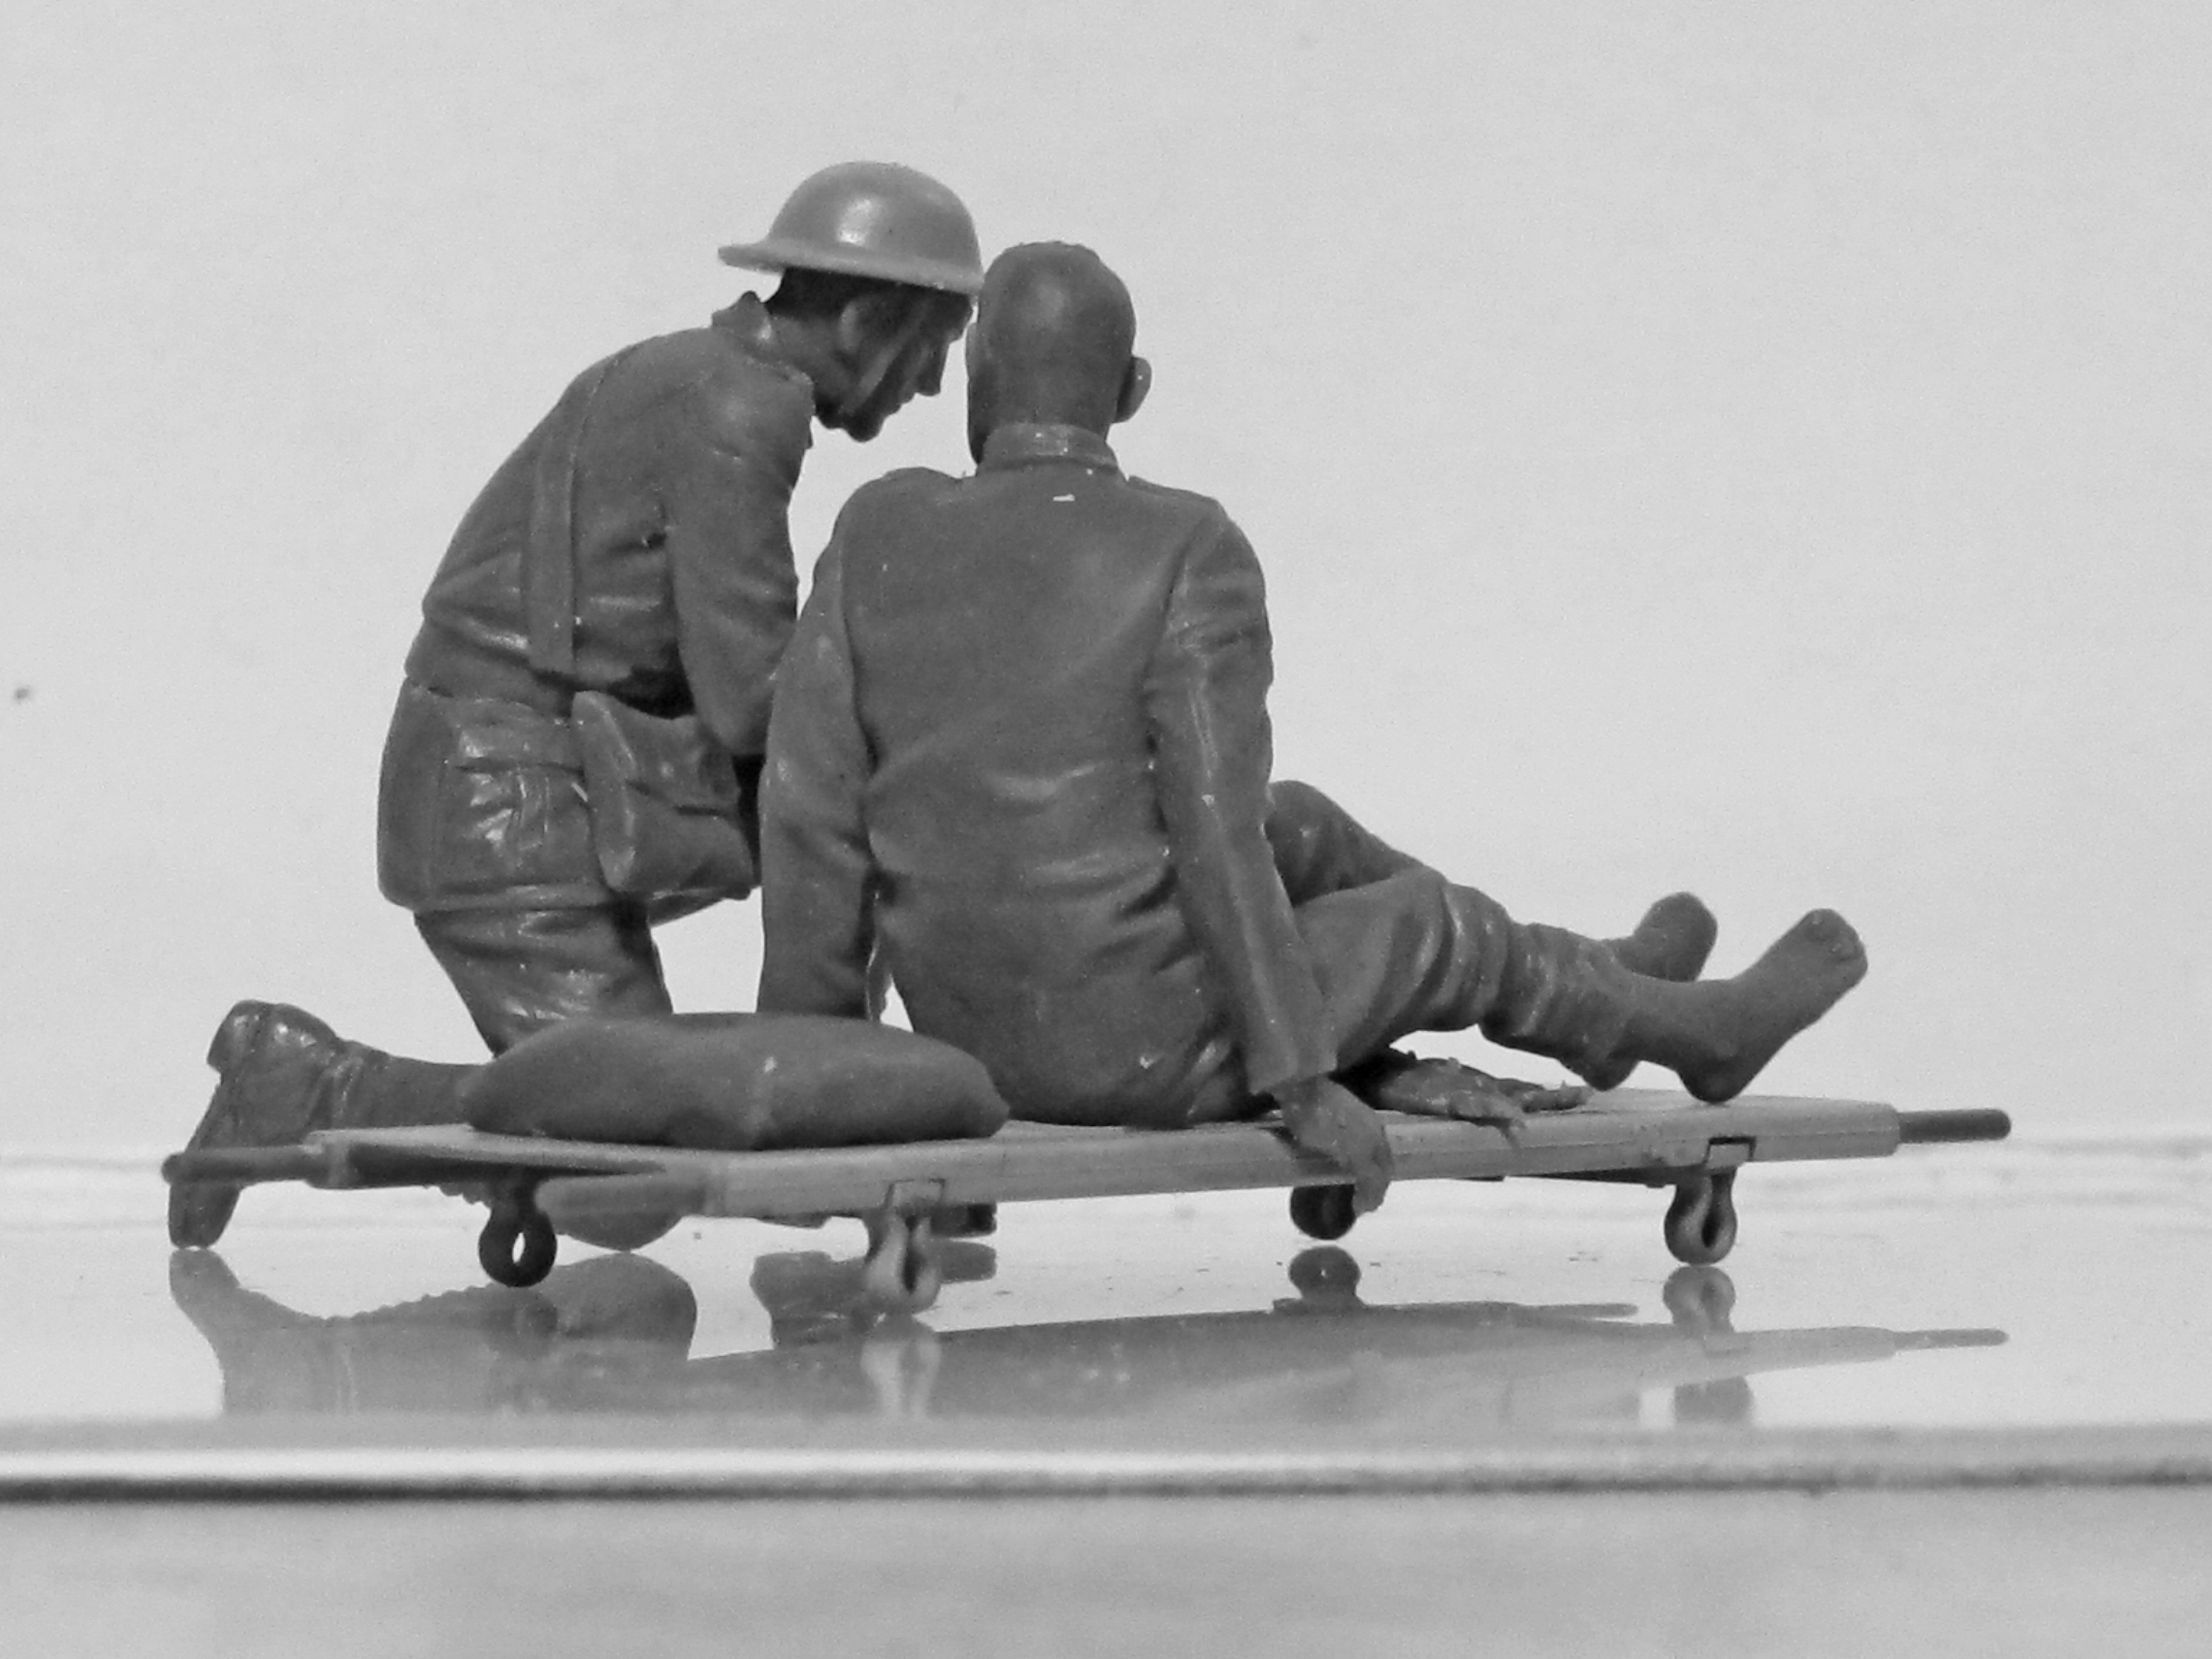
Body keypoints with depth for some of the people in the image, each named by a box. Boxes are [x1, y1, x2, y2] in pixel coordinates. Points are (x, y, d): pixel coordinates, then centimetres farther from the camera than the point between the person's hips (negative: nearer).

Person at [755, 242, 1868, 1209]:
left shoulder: (879, 535, -3)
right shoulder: (1191, 555, -16)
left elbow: (809, 811, -5)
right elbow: (1213, 835, -19)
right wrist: (1302, 1085, -12)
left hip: (980, 1041, 6)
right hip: (1155, 1052, -6)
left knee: (1297, 829, 28)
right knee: (1436, 928, 21)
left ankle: (1594, 999, 50)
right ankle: (1693, 1027, 50)